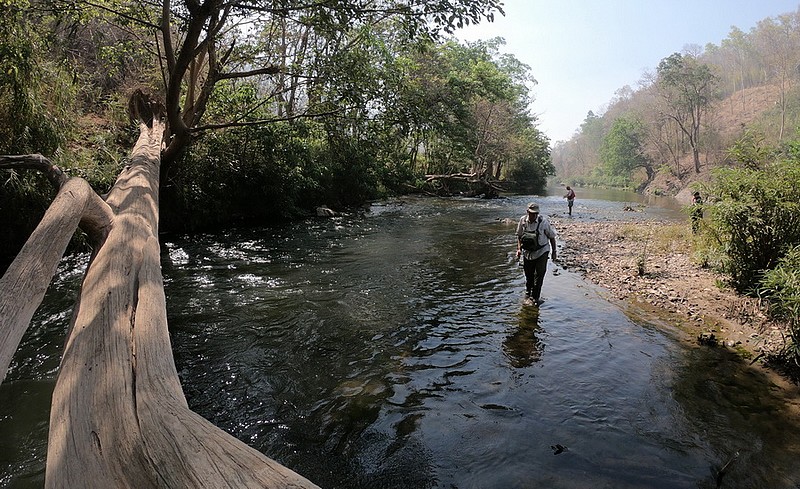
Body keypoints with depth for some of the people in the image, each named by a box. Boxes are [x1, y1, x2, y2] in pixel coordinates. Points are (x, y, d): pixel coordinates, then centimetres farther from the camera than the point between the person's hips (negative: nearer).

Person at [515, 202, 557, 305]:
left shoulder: (543, 221, -15)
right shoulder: (523, 220, -7)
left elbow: (551, 236, -4)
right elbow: (519, 236, 9)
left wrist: (554, 252, -1)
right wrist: (519, 248, 0)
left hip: (541, 252, -3)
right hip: (527, 252, 3)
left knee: (539, 274, -9)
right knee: (528, 274, 14)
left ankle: (535, 297, 1)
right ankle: (527, 292, 37)